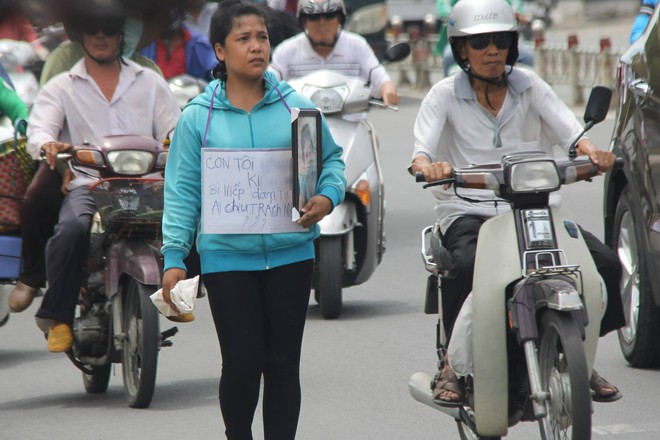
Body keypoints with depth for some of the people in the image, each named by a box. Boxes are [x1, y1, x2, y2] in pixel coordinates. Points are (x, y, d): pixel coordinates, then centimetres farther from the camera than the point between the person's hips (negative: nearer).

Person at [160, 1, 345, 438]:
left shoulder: (296, 106, 3)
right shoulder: (197, 117, -1)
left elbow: (332, 159, 12)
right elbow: (182, 191, 1)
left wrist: (328, 197, -9)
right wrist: (174, 257, -5)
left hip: (291, 253, 2)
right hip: (227, 257, -2)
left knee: (283, 364, 6)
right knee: (242, 365, -3)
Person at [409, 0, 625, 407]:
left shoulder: (530, 87, 11)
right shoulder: (445, 95, 5)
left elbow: (571, 131, -3)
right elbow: (421, 153, -10)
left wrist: (592, 152, -27)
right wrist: (427, 168, -35)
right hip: (467, 213, -3)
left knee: (605, 263, -19)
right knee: (467, 267, -37)